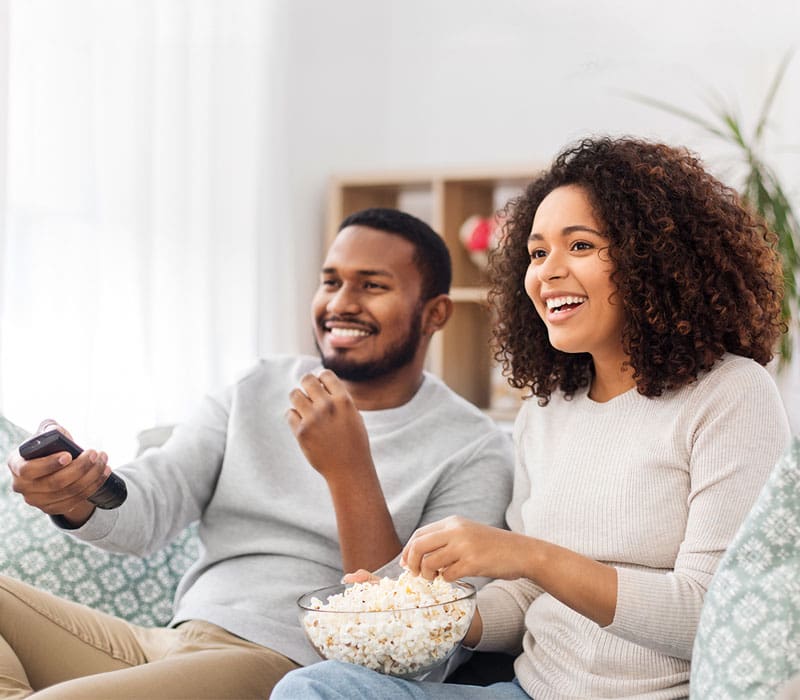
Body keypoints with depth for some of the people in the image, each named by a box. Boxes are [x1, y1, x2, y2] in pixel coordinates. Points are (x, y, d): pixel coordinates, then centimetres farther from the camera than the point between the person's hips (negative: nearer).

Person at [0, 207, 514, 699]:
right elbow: (148, 507, 3)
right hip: (165, 644, 6)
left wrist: (350, 471, -20)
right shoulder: (264, 389, 15)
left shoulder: (475, 451, -1)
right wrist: (77, 497, -20)